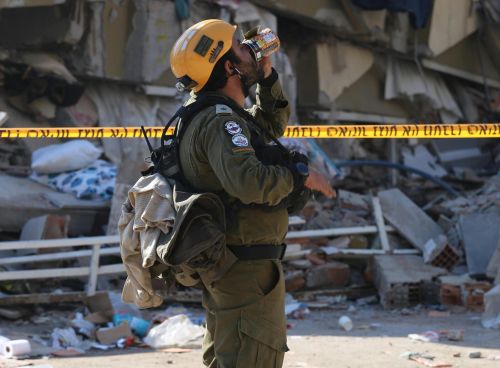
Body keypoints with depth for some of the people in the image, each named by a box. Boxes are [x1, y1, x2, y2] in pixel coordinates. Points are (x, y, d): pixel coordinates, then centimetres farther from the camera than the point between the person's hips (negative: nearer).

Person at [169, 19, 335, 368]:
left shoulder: (222, 116, 14)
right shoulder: (220, 121, -19)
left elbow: (274, 124, 30)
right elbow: (248, 180, -35)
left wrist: (267, 75, 15)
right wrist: (303, 177, -21)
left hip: (225, 266, 11)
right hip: (247, 270, -11)